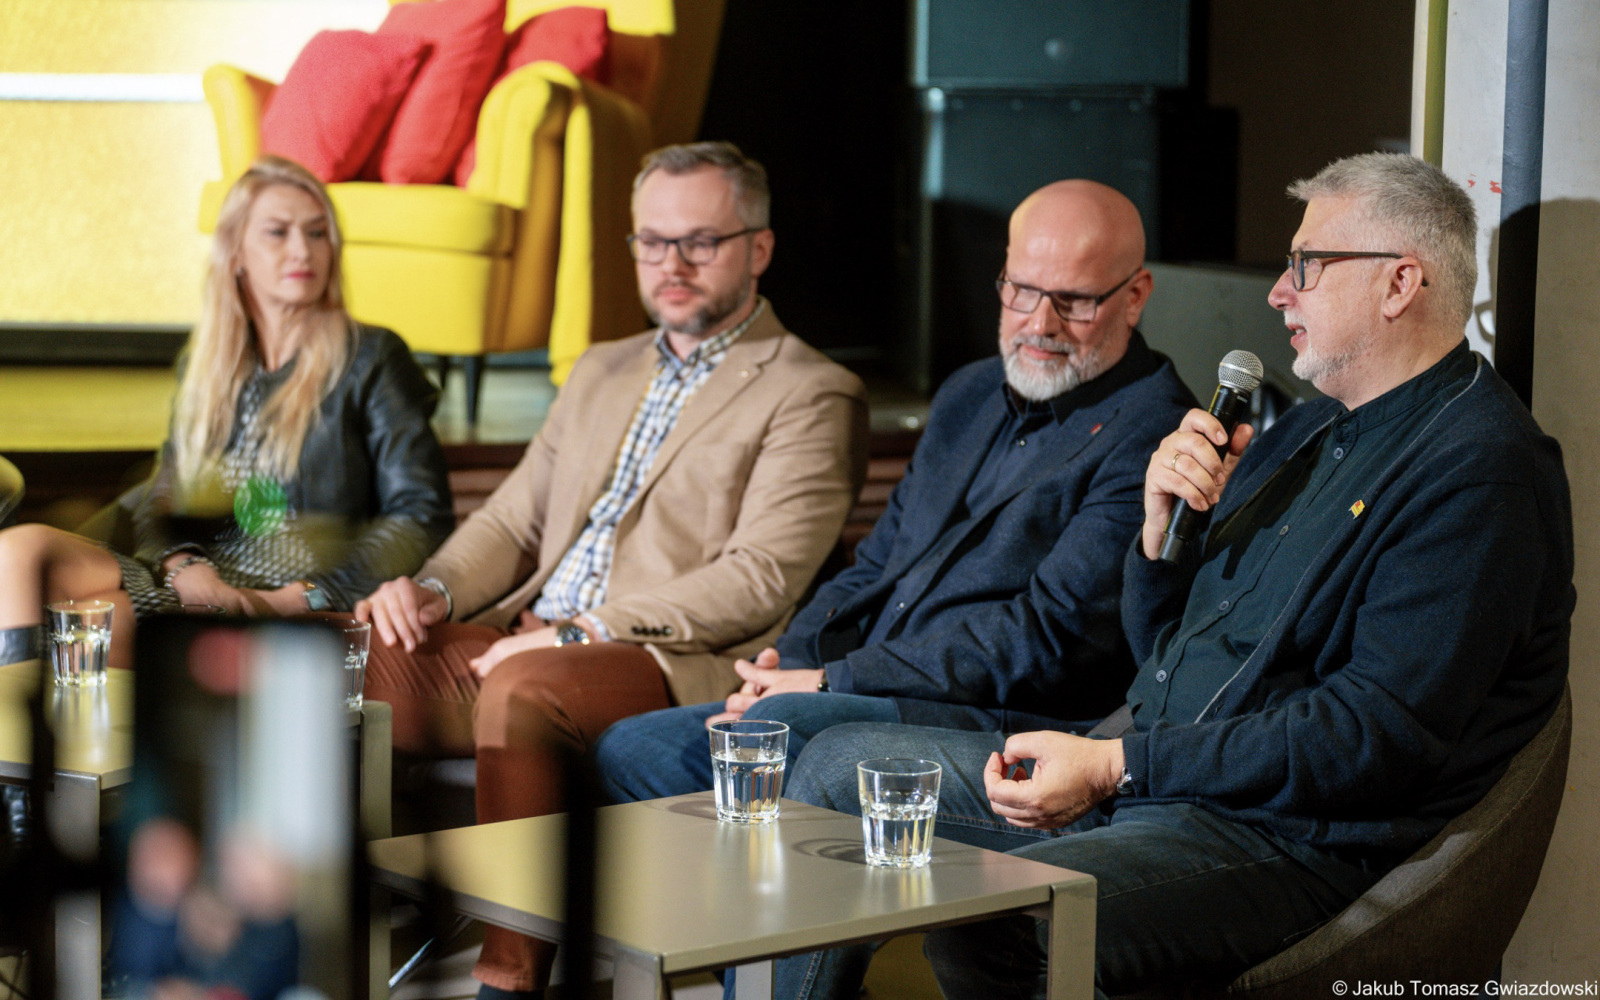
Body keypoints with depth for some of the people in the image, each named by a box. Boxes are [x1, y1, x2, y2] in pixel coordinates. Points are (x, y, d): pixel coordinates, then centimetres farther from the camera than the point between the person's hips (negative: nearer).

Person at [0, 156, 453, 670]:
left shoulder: (369, 359, 5)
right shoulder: (201, 366, 21)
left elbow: (422, 517, -2)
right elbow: (158, 504, 19)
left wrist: (293, 599, -13)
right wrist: (183, 566, -7)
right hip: (204, 582, 5)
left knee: (110, 615, -31)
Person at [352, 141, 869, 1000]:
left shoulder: (811, 396, 1)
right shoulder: (601, 372, 25)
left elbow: (758, 582, -11)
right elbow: (511, 520, 24)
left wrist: (582, 631, -18)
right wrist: (433, 589, 1)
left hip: (677, 668, -7)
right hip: (524, 641, 7)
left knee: (518, 689, -36)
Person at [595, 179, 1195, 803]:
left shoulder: (1150, 436, -9)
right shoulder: (968, 396, 20)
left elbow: (1052, 638, -17)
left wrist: (831, 682, -16)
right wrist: (788, 665, 1)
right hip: (864, 704, 8)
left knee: (780, 727, -33)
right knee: (627, 751, -5)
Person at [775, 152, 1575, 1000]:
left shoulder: (1481, 468, -12)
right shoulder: (1306, 430, 18)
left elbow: (1378, 734, -22)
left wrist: (1117, 767, -21)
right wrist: (1163, 526, 1)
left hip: (1291, 836, -10)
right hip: (1134, 775, 10)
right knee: (842, 765, 9)